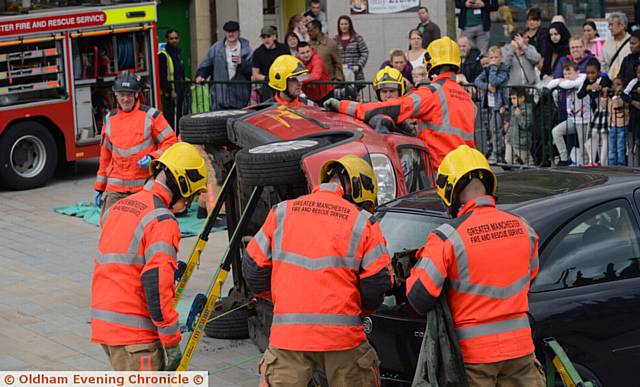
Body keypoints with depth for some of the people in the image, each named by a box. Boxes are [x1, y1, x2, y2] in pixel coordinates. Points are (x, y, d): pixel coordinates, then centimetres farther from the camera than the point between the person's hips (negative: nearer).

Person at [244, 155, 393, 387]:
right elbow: (377, 283, 0)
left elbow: (253, 267, 9)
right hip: (342, 334, -1)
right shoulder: (363, 223, 0)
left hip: (287, 333, 2)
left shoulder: (282, 213, 7)